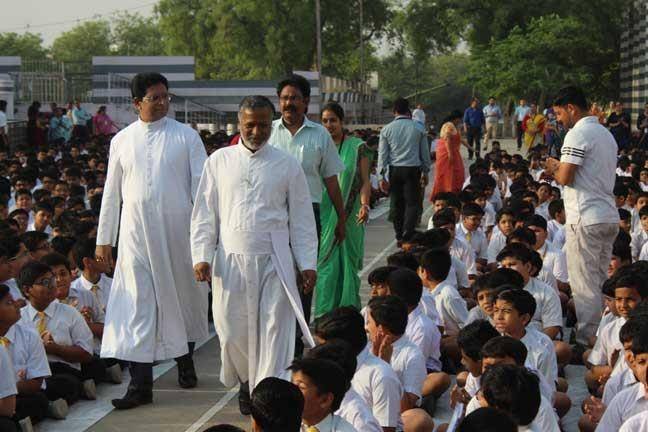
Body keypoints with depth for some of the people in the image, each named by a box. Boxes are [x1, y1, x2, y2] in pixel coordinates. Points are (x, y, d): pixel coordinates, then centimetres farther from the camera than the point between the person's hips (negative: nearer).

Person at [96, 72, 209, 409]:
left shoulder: (186, 136, 0)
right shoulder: (122, 140, 7)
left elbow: (202, 187, 0)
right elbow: (111, 192, 11)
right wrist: (104, 239, 11)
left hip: (177, 230, -1)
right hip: (135, 232, 1)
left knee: (182, 296, 11)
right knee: (137, 303, -4)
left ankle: (185, 359, 35)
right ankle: (140, 383, -3)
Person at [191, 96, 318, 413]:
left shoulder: (287, 165, 5)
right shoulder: (219, 161, 7)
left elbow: (301, 219, 7)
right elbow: (204, 214, 8)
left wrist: (307, 263, 2)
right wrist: (201, 256, -2)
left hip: (274, 261, -1)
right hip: (230, 260, 1)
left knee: (274, 330, -5)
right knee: (232, 329, 5)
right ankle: (247, 380, 32)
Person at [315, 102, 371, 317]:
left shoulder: (357, 147, 2)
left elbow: (364, 181, -1)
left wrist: (364, 204, -18)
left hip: (348, 216, -1)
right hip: (322, 215, 1)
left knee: (347, 264, 2)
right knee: (324, 265, -3)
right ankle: (324, 314, 1)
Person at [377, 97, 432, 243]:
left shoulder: (386, 130, 2)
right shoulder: (418, 128, 1)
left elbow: (382, 154, 1)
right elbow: (425, 152, 8)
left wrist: (382, 176, 5)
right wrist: (425, 172, 18)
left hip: (394, 170, 1)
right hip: (413, 169, -1)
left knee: (397, 204, 11)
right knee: (412, 202, 0)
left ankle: (399, 237, 15)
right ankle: (407, 235, -14)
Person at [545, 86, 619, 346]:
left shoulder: (578, 134, -11)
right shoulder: (605, 133, 18)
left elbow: (565, 178, -17)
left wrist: (554, 169, 4)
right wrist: (560, 169, 18)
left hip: (585, 219, -9)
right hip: (610, 217, 9)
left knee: (584, 285, -5)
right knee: (601, 282, 14)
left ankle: (585, 341, -4)